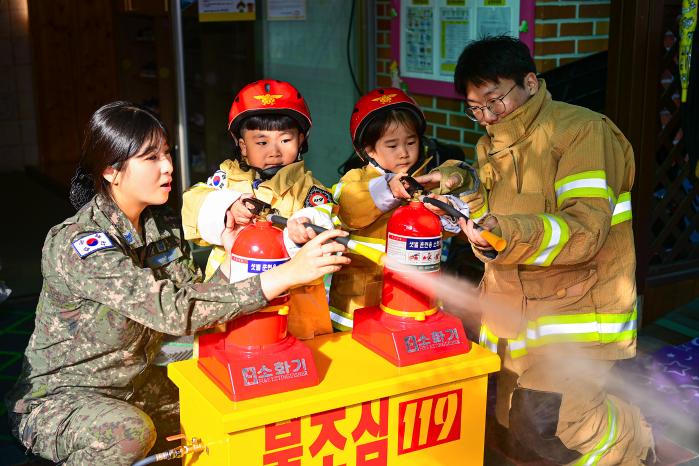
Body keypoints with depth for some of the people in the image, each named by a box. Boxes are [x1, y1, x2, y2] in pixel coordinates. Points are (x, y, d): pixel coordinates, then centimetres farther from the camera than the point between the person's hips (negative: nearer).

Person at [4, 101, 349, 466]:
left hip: (134, 385, 8)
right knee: (129, 431, -36)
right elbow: (175, 310, -37)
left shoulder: (162, 224, -1)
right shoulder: (78, 244, -28)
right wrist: (287, 275, -41)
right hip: (56, 398, -7)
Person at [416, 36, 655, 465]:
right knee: (515, 417, 11)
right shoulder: (491, 146, 11)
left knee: (542, 422, -14)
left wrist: (508, 235, -38)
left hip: (580, 305, -8)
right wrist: (462, 189, 2)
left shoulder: (581, 130, -13)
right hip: (518, 309, 8)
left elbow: (586, 229, -25)